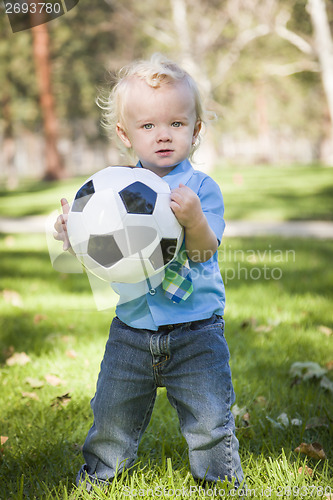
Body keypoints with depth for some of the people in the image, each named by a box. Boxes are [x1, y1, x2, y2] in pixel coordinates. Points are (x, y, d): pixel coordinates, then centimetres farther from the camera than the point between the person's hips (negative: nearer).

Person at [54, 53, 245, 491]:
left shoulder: (202, 188, -7)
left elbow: (204, 254, -17)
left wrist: (194, 218, -35)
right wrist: (73, 236, -14)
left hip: (196, 332, -2)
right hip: (132, 330, 3)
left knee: (209, 421, 4)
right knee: (112, 418, 14)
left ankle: (223, 481, 29)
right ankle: (96, 477, 39)